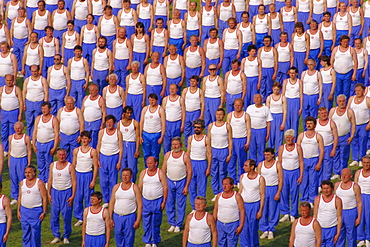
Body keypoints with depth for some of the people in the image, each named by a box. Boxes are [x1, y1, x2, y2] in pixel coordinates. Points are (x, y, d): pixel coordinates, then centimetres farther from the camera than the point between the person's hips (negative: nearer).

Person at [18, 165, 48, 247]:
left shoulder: (39, 183, -7)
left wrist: (44, 212, -10)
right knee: (25, 233, 8)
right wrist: (18, 210, 10)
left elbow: (45, 198, -6)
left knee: (35, 233, -2)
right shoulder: (22, 183, 7)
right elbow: (20, 197, 13)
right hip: (24, 210, 4)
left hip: (36, 211, -4)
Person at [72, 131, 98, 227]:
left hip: (88, 175, -3)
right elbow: (73, 164, 12)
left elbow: (95, 167, -4)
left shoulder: (93, 151, -4)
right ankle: (80, 218, 14)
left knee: (88, 197, 0)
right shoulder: (76, 150, 6)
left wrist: (93, 180, -9)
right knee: (77, 197, 4)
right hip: (78, 174, 3)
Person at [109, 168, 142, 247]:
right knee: (118, 238, 8)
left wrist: (138, 220, -9)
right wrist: (110, 218, 5)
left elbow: (140, 205, -3)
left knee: (129, 240, -2)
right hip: (117, 216, 3)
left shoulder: (135, 188, -3)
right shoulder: (116, 187, 5)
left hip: (130, 217, -3)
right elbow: (111, 203, 9)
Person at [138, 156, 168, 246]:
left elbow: (165, 188, -5)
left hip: (157, 201, -2)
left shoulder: (160, 173, -6)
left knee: (156, 223, 3)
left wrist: (164, 202, -9)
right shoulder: (143, 173, 2)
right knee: (146, 223, 5)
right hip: (146, 200, 2)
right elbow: (139, 187, 8)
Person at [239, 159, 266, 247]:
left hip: (254, 205, -3)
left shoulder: (260, 179, -8)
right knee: (243, 228, 2)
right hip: (243, 204, 3)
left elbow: (262, 196, -6)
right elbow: (240, 192, 11)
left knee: (253, 228, 1)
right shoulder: (242, 177, 4)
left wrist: (260, 211, -10)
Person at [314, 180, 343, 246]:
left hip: (332, 229, -2)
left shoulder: (337, 200, -6)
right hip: (320, 228, 2)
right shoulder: (317, 199, 0)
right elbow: (315, 216, 5)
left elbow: (339, 217, -3)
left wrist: (338, 233, -6)